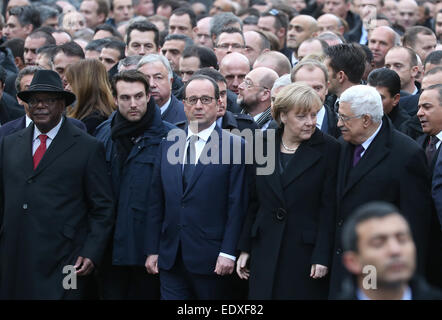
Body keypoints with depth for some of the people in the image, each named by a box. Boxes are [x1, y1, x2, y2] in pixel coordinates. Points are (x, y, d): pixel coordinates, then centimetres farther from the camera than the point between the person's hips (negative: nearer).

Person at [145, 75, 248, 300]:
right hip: (170, 259, 4)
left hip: (210, 260, -4)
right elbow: (157, 203, 12)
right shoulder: (168, 145, 12)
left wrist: (228, 253, -12)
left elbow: (237, 206, -7)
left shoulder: (234, 146, -3)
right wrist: (152, 250, 8)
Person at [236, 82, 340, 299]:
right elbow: (253, 202, 11)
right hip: (265, 253, 3)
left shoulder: (328, 149, -4)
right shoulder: (263, 146, 7)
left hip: (306, 253, -3)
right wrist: (244, 249, 9)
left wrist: (322, 256, -11)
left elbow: (329, 207, -6)